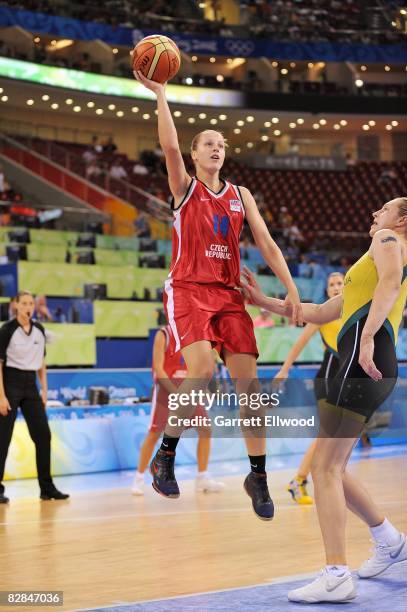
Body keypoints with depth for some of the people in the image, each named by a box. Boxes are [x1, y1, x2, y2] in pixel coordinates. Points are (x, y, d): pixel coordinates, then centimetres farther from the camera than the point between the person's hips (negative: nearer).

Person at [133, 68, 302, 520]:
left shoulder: (240, 194, 14)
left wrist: (290, 288, 0)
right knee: (201, 371, -25)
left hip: (228, 293, 4)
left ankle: (258, 477, 8)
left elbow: (265, 242, 9)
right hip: (187, 291, -4)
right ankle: (165, 456, -6)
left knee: (248, 381, -4)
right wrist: (159, 95, -22)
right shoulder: (184, 186, 4)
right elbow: (169, 147, -15)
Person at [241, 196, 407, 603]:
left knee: (325, 468, -13)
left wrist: (367, 337, -29)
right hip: (368, 367, 10)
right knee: (328, 468, 16)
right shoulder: (368, 266, 34)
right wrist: (265, 302, 36)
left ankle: (336, 578, -16)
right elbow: (319, 313, 37)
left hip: (365, 360, -10)